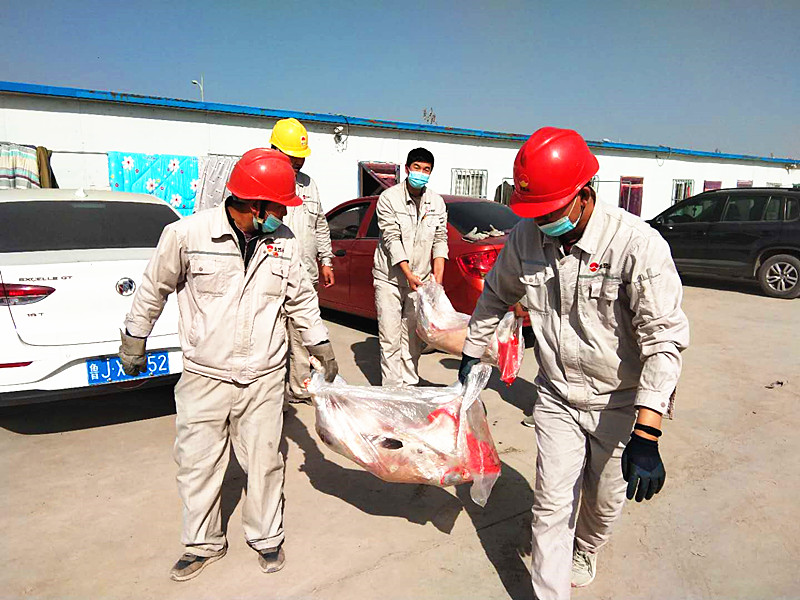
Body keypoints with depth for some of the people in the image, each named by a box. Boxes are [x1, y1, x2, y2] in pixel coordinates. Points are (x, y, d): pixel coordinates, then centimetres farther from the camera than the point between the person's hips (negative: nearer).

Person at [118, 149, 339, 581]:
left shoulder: (284, 243, -1)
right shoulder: (187, 234, -11)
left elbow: (301, 299, 13)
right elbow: (154, 289, 3)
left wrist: (320, 342, 10)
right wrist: (133, 343, 12)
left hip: (264, 379, 2)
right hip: (204, 377, -1)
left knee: (263, 460, 10)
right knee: (197, 463, 11)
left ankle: (266, 537, 33)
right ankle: (204, 543, 34)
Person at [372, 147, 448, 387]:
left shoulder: (437, 202, 7)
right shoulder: (389, 198, -7)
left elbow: (440, 240, 6)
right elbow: (391, 239, -13)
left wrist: (438, 278, -6)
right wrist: (409, 274, -21)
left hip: (420, 280, 4)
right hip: (390, 279, -4)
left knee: (414, 339, 10)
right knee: (390, 339, -2)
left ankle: (409, 384, 21)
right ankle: (392, 388, 7)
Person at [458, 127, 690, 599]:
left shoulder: (638, 244, -25)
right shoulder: (526, 237, -11)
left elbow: (664, 337, -26)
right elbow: (496, 295, 8)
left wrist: (646, 435, -31)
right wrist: (472, 353, 14)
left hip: (620, 402, -2)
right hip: (556, 397, 2)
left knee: (604, 501, 19)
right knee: (552, 504, 5)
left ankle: (586, 551, 52)